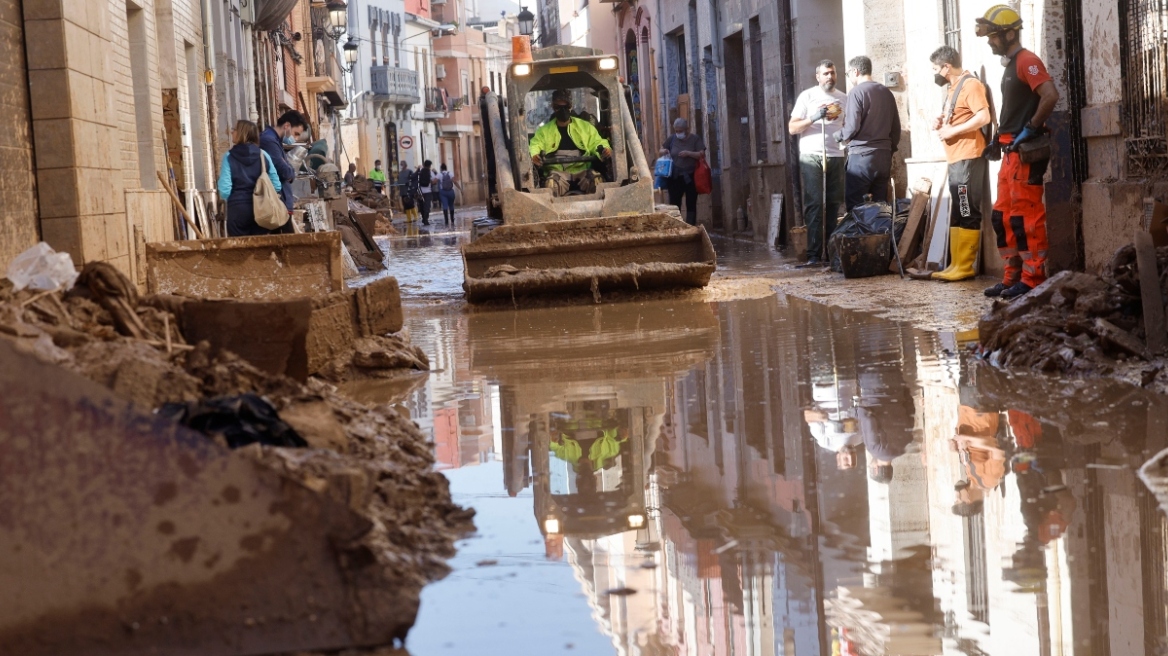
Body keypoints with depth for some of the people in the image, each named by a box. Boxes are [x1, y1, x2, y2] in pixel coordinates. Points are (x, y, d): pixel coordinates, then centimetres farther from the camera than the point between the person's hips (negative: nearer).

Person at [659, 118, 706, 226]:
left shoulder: (695, 139, -1)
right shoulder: (672, 138, 7)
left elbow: (702, 154, -7)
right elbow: (662, 150, 18)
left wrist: (688, 153, -21)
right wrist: (664, 151, -6)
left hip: (690, 177, -2)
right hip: (675, 177, 2)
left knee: (691, 204, 2)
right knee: (674, 204, 0)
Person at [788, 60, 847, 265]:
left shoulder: (843, 98, 13)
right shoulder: (807, 96, 4)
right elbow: (792, 128, 1)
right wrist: (813, 118, -13)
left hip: (836, 156, 3)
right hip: (812, 156, -3)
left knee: (833, 204, 1)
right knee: (814, 204, -8)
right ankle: (813, 254, -10)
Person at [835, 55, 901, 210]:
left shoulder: (857, 92, -8)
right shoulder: (886, 92, 11)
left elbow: (852, 127, -14)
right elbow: (896, 127, 13)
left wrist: (838, 136, 5)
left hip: (861, 156, -6)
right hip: (884, 156, 7)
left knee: (855, 206, -2)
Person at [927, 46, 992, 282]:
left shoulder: (970, 84, -10)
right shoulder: (954, 88, 19)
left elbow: (984, 117, -21)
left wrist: (952, 131, -18)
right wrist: (942, 122, 9)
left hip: (968, 158, -10)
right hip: (956, 159, 10)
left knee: (967, 214, -8)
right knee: (957, 215, 11)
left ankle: (965, 266, -7)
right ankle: (956, 265, 13)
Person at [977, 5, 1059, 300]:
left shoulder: (1027, 61, -12)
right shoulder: (1011, 65, 18)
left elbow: (1050, 96, -25)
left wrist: (1032, 128, -21)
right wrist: (1000, 140, 18)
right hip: (1012, 151, 10)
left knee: (1026, 215, -8)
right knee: (1003, 216, 12)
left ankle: (1033, 279, -5)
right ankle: (1013, 276, 17)